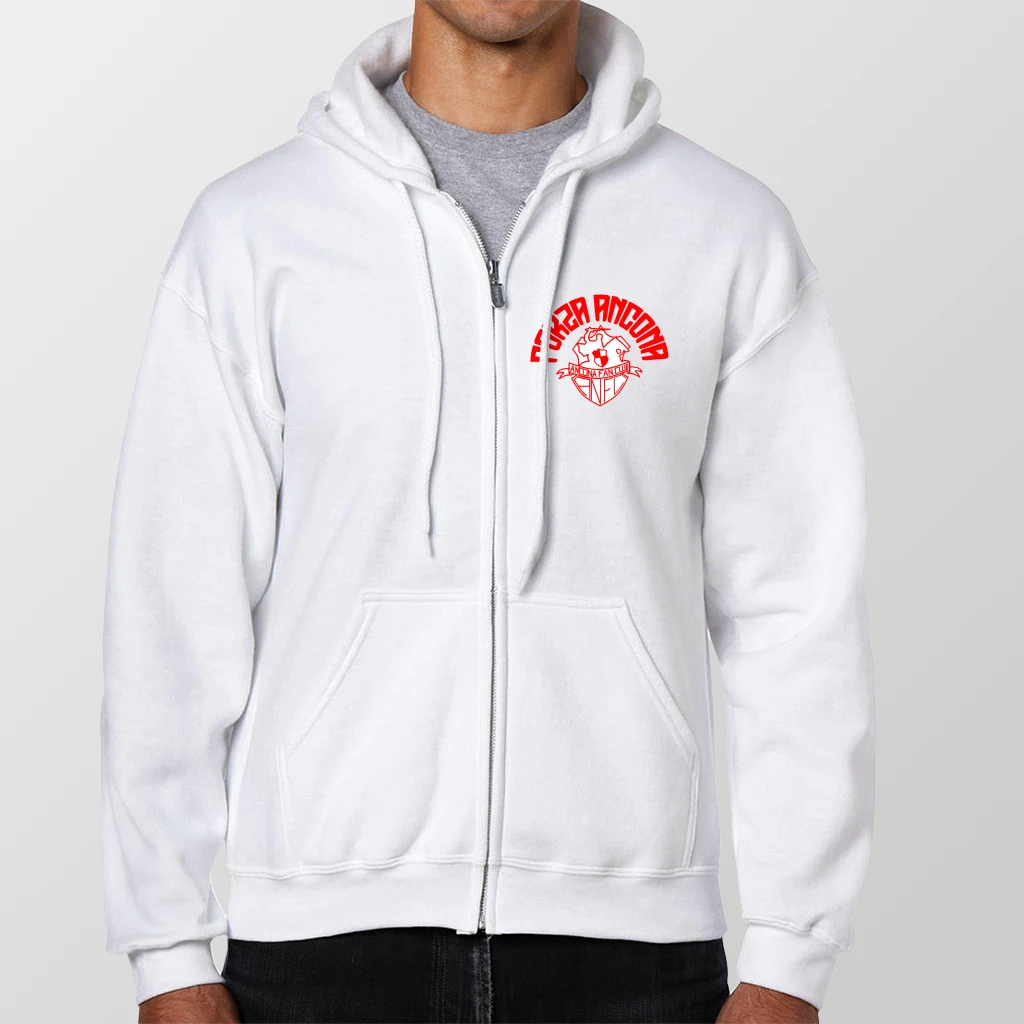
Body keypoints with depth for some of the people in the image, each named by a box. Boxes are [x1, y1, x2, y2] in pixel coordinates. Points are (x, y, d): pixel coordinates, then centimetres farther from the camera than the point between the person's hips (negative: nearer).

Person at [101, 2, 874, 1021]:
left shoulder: (732, 233, 2)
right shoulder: (251, 230, 1)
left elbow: (799, 616, 2)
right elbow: (174, 606, 1)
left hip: (632, 938, 0)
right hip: (322, 936, 0)